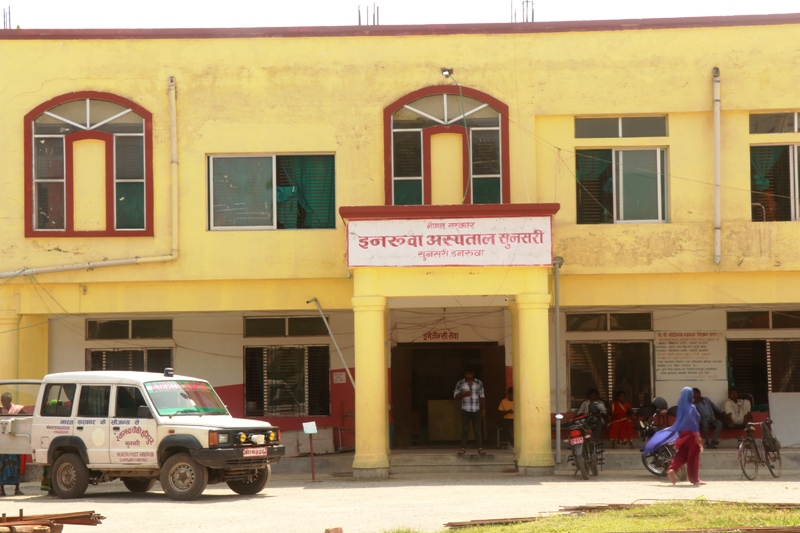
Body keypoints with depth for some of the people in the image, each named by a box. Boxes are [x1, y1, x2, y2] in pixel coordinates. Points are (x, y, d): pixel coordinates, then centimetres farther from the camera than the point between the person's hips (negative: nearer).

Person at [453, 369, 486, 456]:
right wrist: (464, 394, -15)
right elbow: (455, 395, 4)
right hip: (465, 410, -1)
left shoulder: (479, 383, 4)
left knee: (477, 429, 0)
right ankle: (463, 448, 2)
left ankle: (480, 448, 2)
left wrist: (483, 409, 5)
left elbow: (482, 397, 8)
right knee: (465, 429, -2)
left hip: (476, 410, 1)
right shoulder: (460, 383, 1)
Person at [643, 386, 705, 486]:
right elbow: (692, 421, -22)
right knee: (693, 457, 0)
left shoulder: (681, 406, 11)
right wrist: (697, 435, -24)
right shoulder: (691, 407, -12)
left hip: (682, 433, 7)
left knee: (682, 455, 10)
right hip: (690, 433, -7)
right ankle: (695, 479, 5)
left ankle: (672, 469, -12)